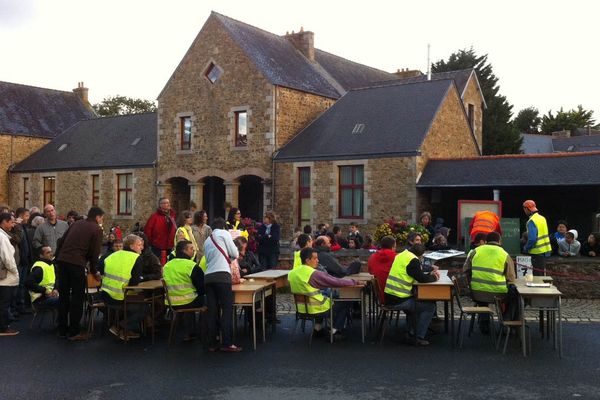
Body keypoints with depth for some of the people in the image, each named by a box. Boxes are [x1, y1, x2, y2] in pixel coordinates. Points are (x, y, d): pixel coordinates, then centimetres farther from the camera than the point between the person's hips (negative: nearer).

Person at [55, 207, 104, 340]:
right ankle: (74, 332, 6)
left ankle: (62, 330, 22)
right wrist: (94, 271, 11)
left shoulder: (76, 224, 19)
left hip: (62, 260, 6)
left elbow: (62, 241, 20)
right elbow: (95, 252, -1)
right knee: (77, 297, 3)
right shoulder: (96, 229, 1)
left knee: (63, 295, 14)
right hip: (77, 263, -6)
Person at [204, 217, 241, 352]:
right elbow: (235, 254, 5)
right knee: (227, 309, -4)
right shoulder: (224, 233, 8)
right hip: (222, 275, -6)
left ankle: (212, 344, 6)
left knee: (212, 311, 6)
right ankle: (227, 343, -9)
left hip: (208, 276, 6)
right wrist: (229, 257, 27)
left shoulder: (207, 241, 26)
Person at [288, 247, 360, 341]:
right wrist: (354, 281, -4)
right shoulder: (314, 274, -24)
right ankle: (335, 332, 13)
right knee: (346, 302, 11)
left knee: (325, 296, 36)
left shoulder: (291, 273, -3)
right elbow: (337, 282, -19)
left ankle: (318, 328, 31)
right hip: (316, 309, -7)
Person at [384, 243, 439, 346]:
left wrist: (430, 274, 16)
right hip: (399, 300, -10)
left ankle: (412, 332, 36)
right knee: (430, 306, 1)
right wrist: (434, 277, 7)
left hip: (389, 297, 10)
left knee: (416, 300, 34)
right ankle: (418, 338, 4)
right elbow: (422, 279, -12)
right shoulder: (413, 260, -14)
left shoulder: (400, 256, 15)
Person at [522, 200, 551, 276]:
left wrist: (526, 248, -10)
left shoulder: (531, 221, -18)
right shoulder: (542, 218, 9)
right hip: (544, 250, 9)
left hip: (537, 252, -9)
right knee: (542, 273, 16)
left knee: (537, 274, -3)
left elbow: (532, 238, -24)